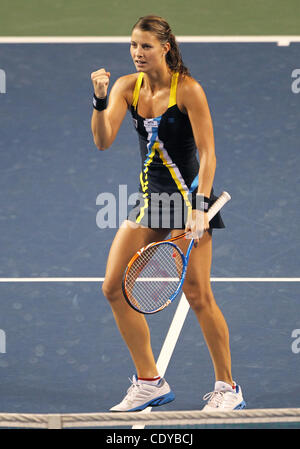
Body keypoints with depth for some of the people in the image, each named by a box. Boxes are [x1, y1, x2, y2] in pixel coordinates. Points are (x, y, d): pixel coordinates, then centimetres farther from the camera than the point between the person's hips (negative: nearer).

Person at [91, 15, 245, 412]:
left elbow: (208, 154, -15)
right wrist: (100, 100, -25)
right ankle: (150, 383, 10)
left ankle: (227, 388, 6)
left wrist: (200, 207, -24)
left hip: (187, 194, -6)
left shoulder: (187, 89, -13)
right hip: (150, 197, 6)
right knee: (115, 288, -1)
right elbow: (103, 141, -9)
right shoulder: (126, 87, 2)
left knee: (198, 295, -8)